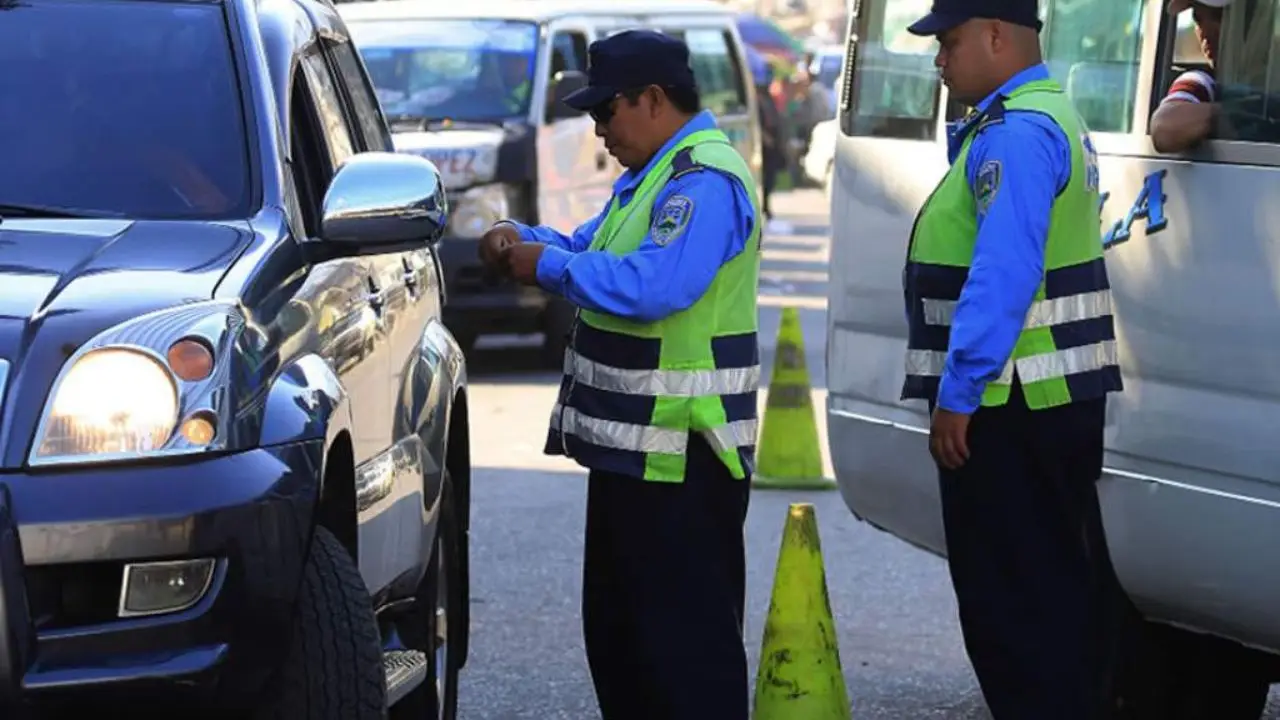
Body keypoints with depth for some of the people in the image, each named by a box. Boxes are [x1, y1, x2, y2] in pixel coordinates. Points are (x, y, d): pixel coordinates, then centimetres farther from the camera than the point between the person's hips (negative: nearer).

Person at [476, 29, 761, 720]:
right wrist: (524, 238, 5)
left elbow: (655, 285, -30)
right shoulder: (651, 174, 17)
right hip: (631, 447, 11)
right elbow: (593, 252, 25)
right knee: (617, 624, 18)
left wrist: (548, 267, -20)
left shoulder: (704, 182, -18)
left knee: (685, 635, -9)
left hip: (679, 456, -11)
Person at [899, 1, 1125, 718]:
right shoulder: (1052, 116, 16)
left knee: (1011, 600, -6)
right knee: (1066, 581, 15)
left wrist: (957, 391, -24)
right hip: (1056, 396, 11)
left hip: (1009, 408, -11)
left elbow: (1002, 275, -25)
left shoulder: (1014, 134, -18)